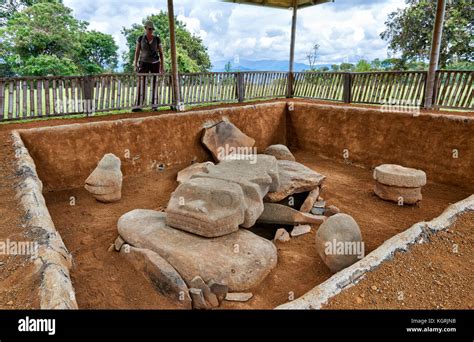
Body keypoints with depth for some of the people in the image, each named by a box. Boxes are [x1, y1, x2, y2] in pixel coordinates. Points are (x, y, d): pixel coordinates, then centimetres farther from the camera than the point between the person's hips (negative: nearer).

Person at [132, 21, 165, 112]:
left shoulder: (157, 39, 0)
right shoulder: (140, 38, -2)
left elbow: (161, 53, 1)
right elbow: (137, 52, 0)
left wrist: (162, 66, -5)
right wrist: (135, 65, -8)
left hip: (155, 63, 1)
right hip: (144, 63, -1)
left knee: (154, 84, -2)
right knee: (141, 84, -10)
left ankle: (154, 105, 5)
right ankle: (138, 106, -13)